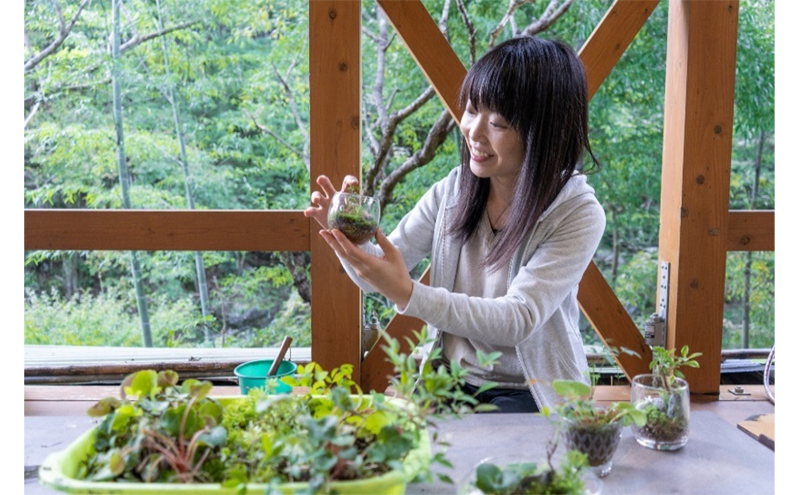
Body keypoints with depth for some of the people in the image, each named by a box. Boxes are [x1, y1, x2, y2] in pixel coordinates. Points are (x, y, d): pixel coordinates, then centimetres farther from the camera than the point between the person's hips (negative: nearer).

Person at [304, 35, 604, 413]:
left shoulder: (577, 214, -16)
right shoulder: (453, 190, -4)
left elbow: (519, 320, -25)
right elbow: (380, 277, -3)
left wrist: (408, 295, -36)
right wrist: (350, 237, -26)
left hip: (532, 395, -3)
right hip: (449, 380, 4)